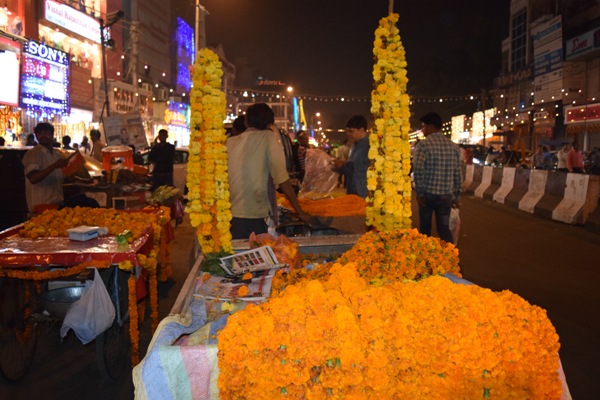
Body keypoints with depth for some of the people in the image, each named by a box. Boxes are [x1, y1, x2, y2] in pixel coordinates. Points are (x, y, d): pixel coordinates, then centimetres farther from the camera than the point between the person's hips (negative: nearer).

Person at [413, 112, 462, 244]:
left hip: (428, 194, -3)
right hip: (446, 195, 3)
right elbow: (458, 173, 7)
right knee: (444, 228, 8)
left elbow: (419, 169, -18)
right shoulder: (453, 146, 6)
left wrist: (419, 192, -10)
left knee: (425, 228, 12)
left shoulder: (424, 144, -8)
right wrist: (456, 196, 14)